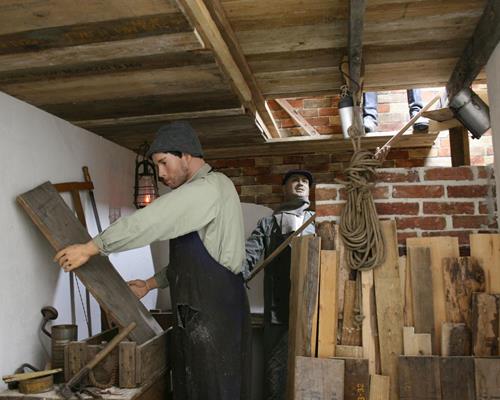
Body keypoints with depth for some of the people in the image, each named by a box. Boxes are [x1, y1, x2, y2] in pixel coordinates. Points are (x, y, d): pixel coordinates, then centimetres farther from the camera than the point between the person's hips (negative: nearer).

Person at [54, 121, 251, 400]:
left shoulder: (209, 187, -14)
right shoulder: (205, 191, 17)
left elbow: (149, 222, -19)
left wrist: (90, 248, -10)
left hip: (213, 315, -9)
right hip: (200, 311, 9)